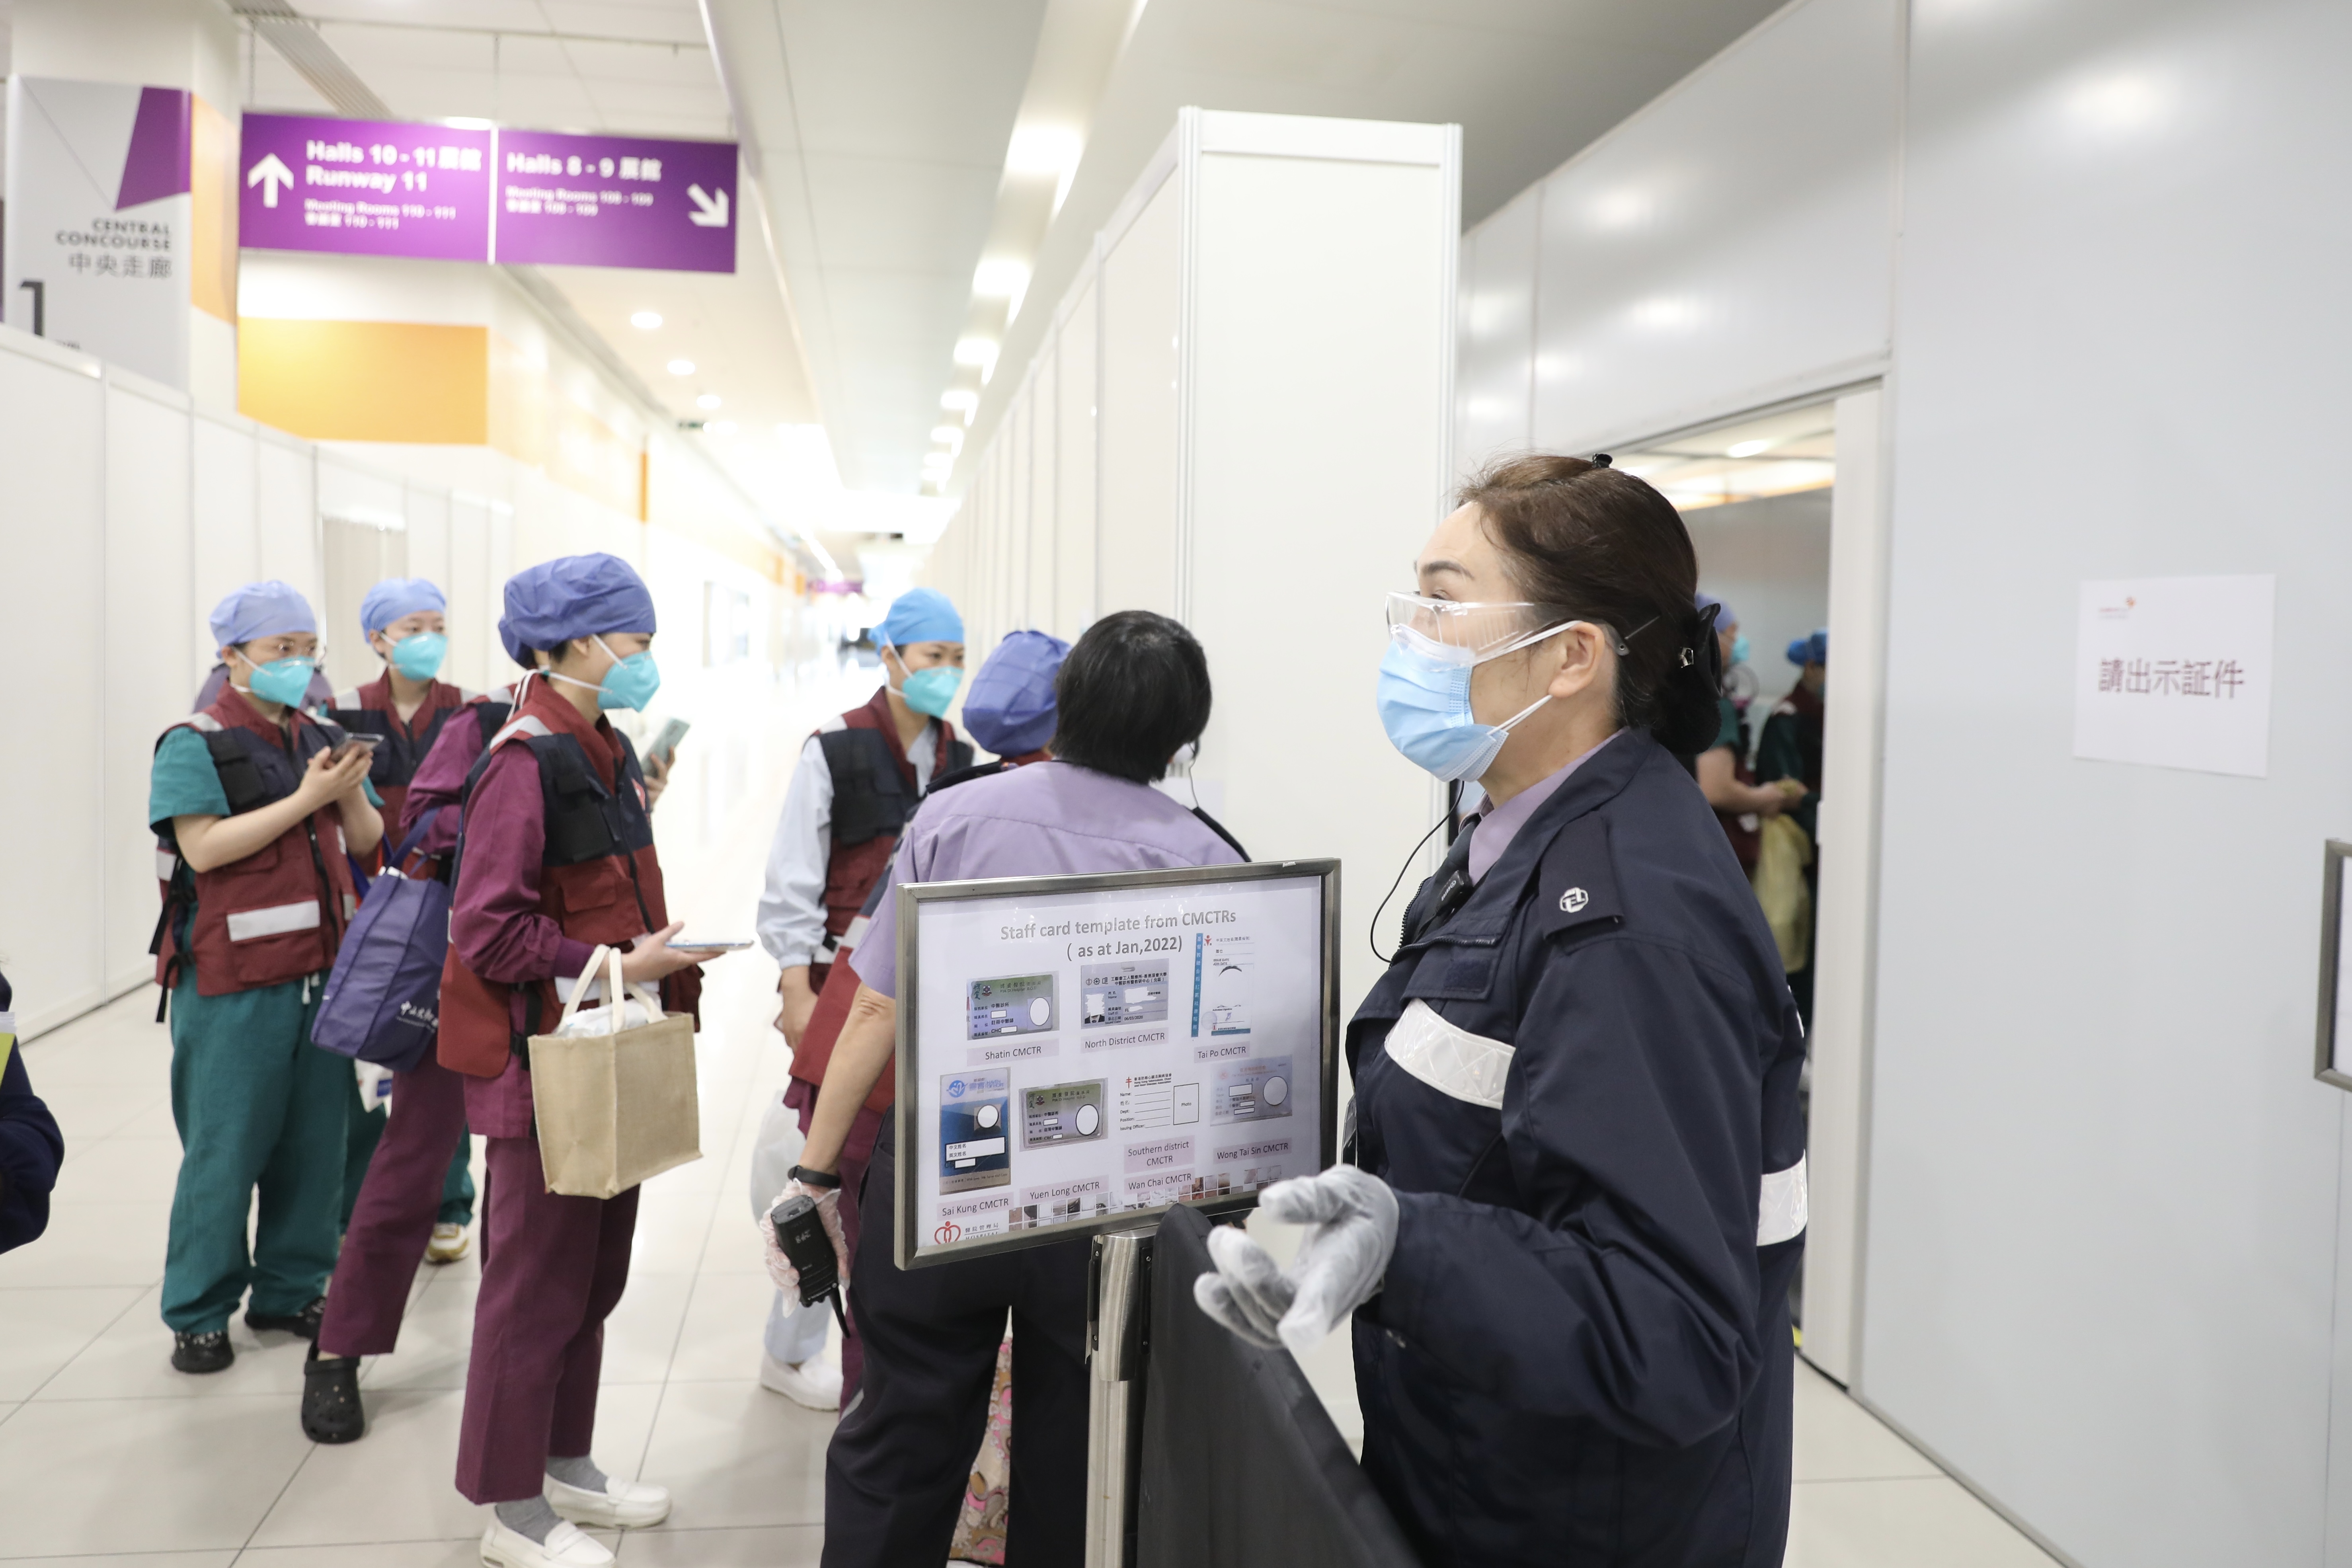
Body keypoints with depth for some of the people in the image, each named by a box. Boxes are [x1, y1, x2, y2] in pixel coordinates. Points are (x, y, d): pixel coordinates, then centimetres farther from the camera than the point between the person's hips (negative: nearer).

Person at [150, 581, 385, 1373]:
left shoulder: (323, 739, 14)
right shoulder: (195, 744, -5)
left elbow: (367, 842, 14)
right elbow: (204, 847, -17)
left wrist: (353, 791, -6)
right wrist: (307, 797, -17)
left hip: (324, 973, 6)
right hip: (233, 982, -6)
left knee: (316, 1143, 9)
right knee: (226, 1148, 1)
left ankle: (290, 1291, 22)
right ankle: (198, 1314, 14)